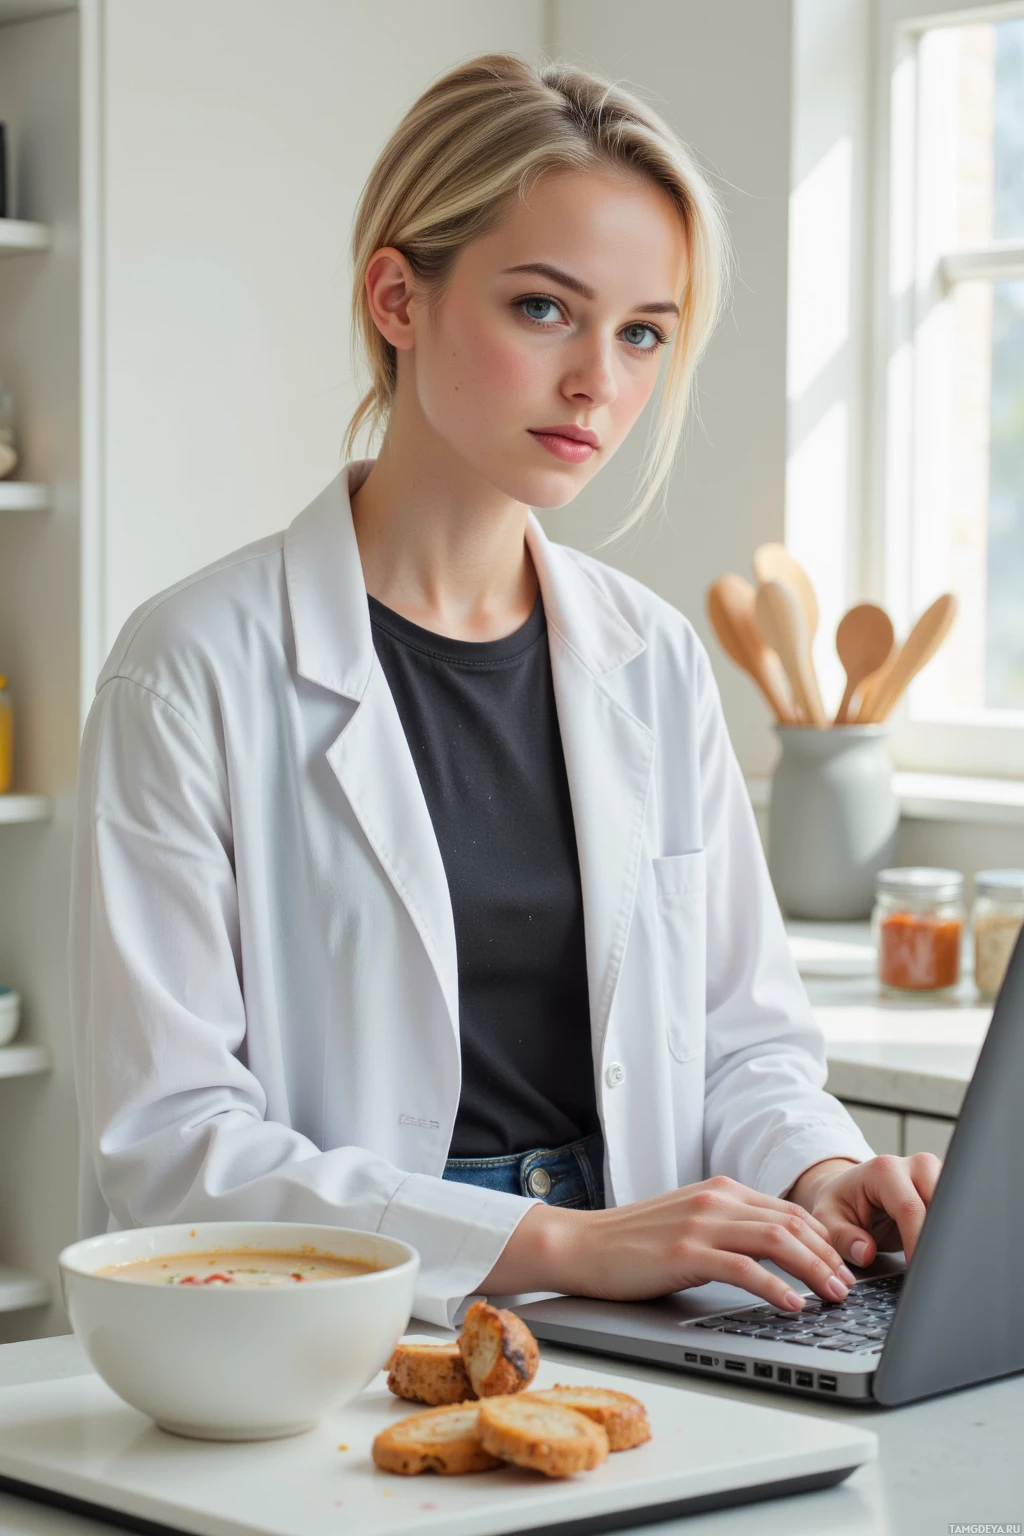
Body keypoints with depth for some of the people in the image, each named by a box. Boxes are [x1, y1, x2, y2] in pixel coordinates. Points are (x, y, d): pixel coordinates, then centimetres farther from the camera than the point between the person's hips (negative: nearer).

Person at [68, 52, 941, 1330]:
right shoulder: (198, 669, -6)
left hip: (625, 1360, 4)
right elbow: (164, 1143, -13)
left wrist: (819, 1176, -7)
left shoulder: (655, 661, 11)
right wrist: (555, 1243, -21)